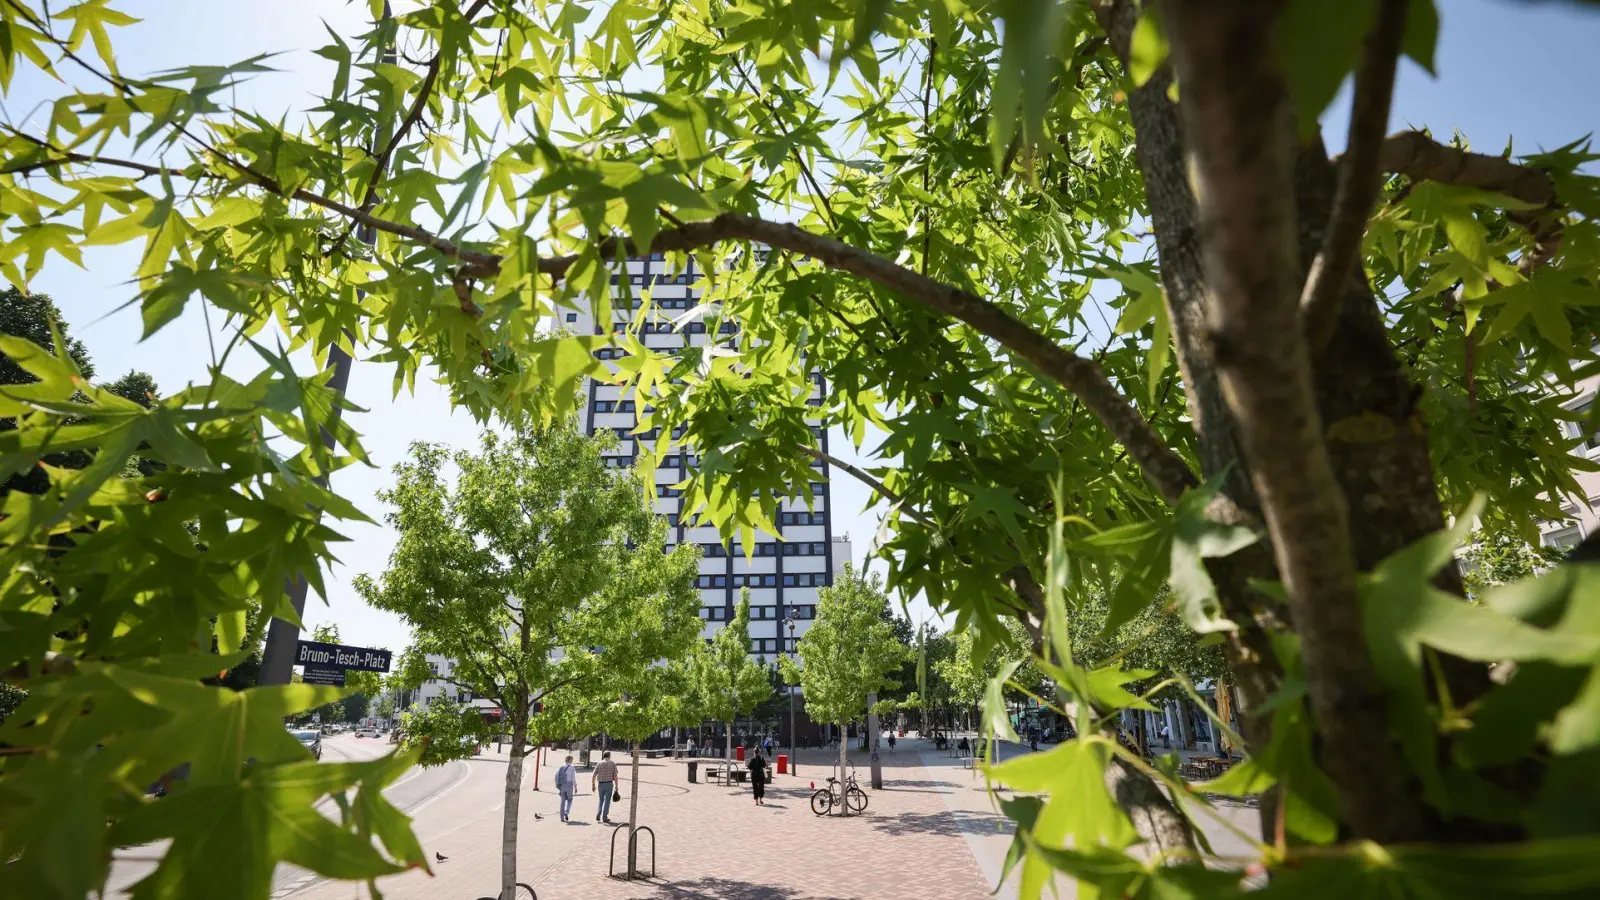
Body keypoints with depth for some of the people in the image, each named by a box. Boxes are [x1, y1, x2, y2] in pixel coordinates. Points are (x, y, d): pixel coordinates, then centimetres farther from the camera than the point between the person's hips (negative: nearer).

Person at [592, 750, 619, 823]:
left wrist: (593, 784, 9)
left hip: (600, 784, 2)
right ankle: (604, 817, 5)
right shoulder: (613, 764, -1)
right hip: (609, 784, -2)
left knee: (601, 800, 18)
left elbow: (594, 775, -1)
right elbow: (615, 776, -5)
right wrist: (616, 787, -1)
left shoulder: (599, 763, 2)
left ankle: (598, 816, 10)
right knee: (607, 801, 5)